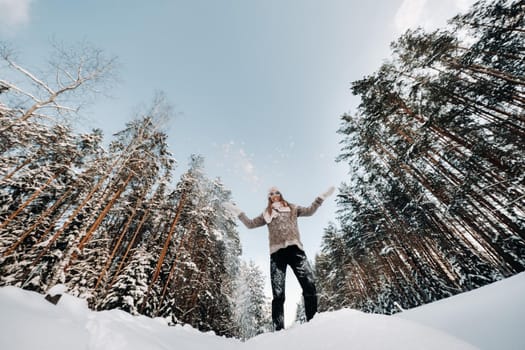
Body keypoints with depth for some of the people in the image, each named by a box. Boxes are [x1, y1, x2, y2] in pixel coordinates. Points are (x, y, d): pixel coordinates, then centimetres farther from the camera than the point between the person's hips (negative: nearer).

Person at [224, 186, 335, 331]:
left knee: (310, 286, -13)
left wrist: (322, 197, 15)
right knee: (278, 294, -5)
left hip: (295, 248, 0)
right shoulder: (266, 213, 23)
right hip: (277, 252, 0)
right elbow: (250, 224, 24)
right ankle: (279, 329, 1)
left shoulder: (292, 208, 24)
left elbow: (310, 211, 20)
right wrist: (238, 213, 17)